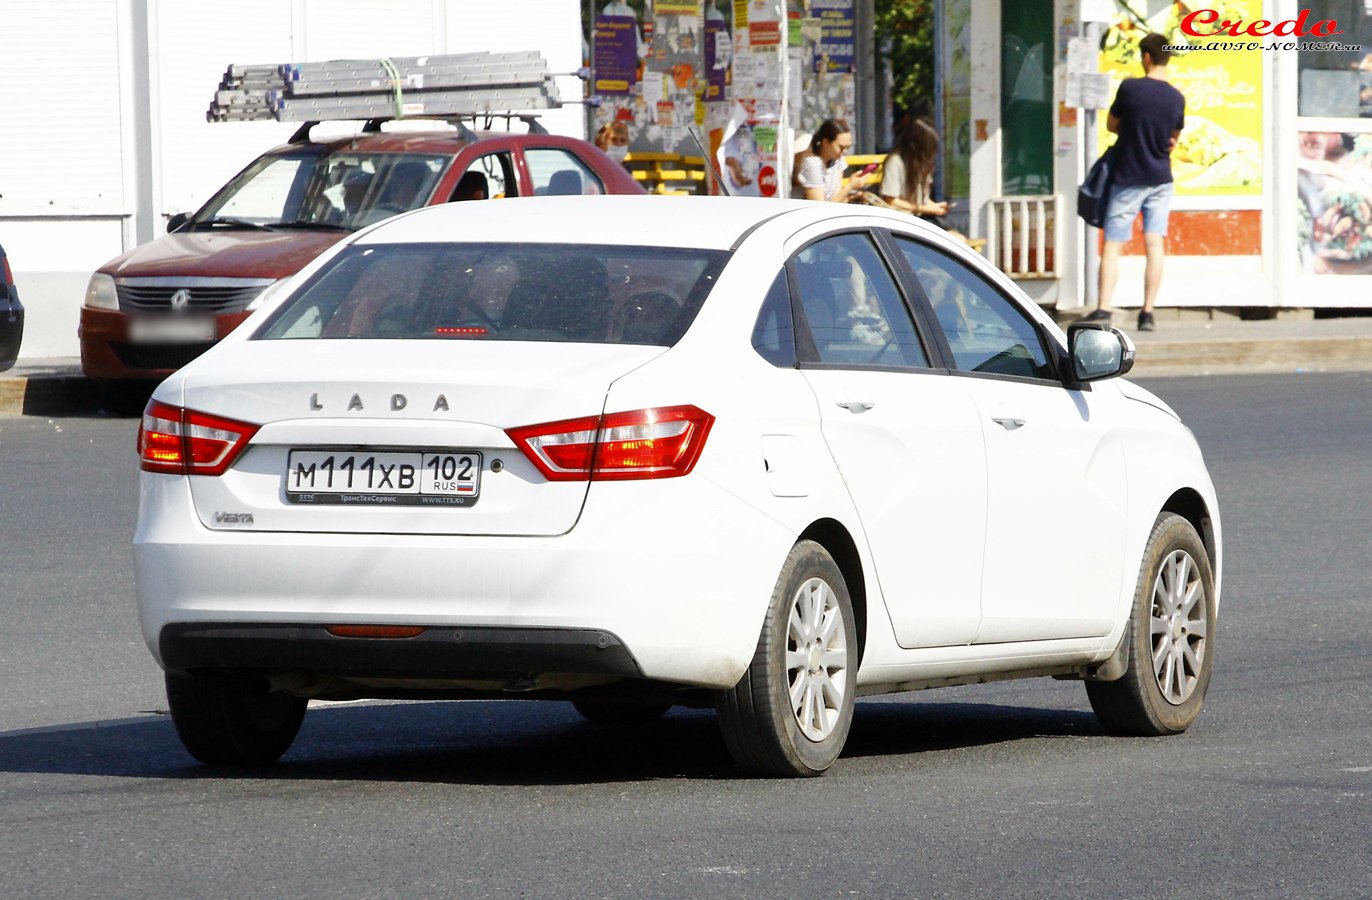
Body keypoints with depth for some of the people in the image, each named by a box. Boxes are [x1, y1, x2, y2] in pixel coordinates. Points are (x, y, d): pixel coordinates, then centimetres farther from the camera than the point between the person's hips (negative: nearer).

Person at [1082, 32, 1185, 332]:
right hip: (1160, 180, 3)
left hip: (1128, 179, -3)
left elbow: (1112, 124, 1)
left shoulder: (1130, 88, -12)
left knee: (1112, 244, 1)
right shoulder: (1177, 98, -2)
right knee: (1154, 244, 3)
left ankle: (1103, 308, -7)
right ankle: (1148, 313, 0)